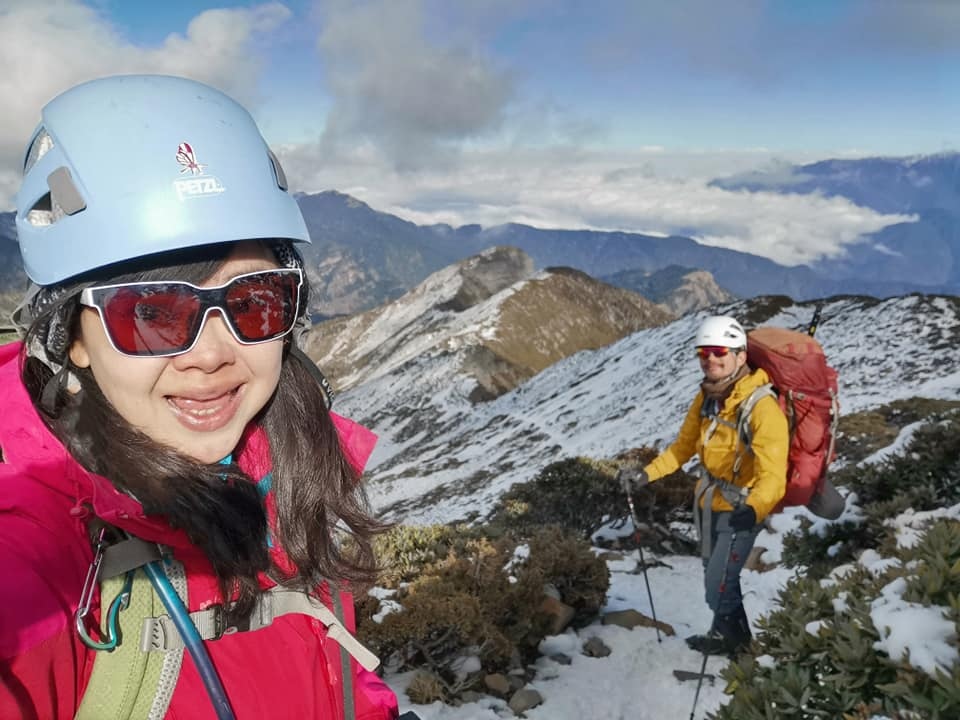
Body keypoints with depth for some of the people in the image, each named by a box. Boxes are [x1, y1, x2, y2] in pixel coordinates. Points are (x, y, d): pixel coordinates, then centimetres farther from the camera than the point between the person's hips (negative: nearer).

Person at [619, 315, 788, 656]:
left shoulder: (762, 406, -26)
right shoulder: (706, 397, -3)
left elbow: (773, 475, -33)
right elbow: (684, 446, 9)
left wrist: (754, 510, -51)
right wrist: (646, 474, 1)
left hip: (742, 508, -7)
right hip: (709, 500, 7)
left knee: (718, 584, -1)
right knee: (715, 576, 21)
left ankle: (728, 636, 30)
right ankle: (731, 634, 45)